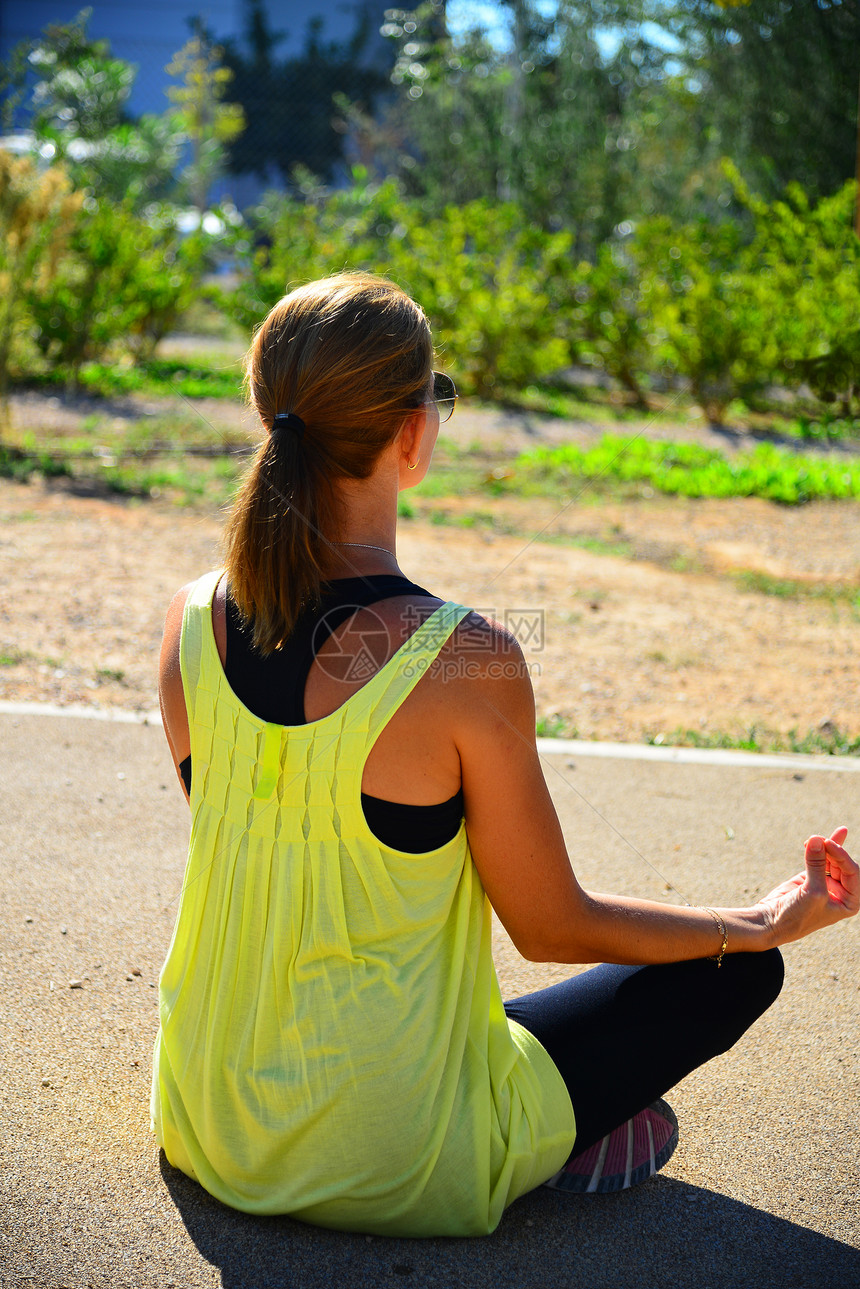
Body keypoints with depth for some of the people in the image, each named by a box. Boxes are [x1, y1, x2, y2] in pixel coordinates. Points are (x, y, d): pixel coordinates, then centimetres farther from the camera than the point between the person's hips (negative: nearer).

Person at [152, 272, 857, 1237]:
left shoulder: (192, 622, -10)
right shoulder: (465, 660, -26)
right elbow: (554, 929, -13)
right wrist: (774, 920, 1)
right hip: (392, 1172, -5)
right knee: (736, 968, 11)